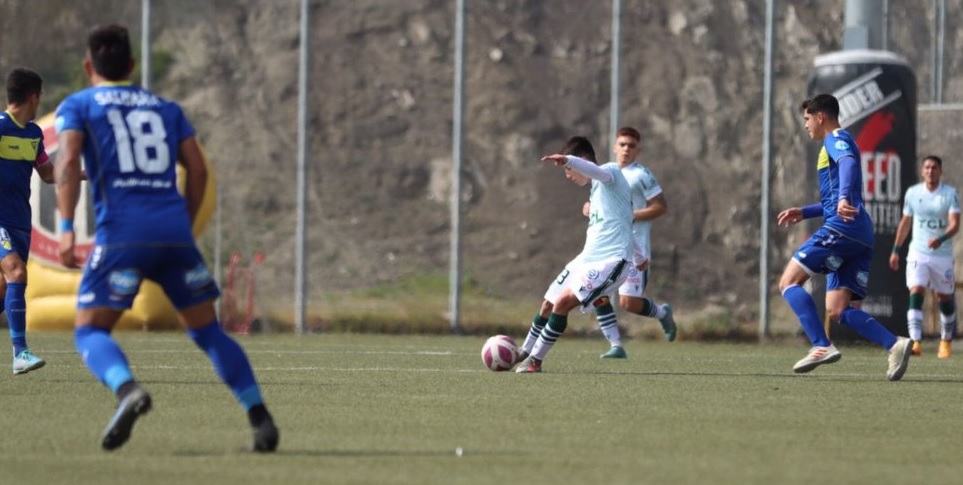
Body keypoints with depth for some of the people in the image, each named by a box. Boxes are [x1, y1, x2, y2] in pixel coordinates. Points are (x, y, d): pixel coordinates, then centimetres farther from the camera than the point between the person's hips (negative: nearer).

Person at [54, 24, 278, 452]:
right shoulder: (165, 109, 24)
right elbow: (197, 169, 12)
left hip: (122, 230, -3)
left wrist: (66, 228, -12)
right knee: (208, 332, 14)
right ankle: (259, 415, 1)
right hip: (174, 230, 4)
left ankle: (127, 390, -31)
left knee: (90, 332, -1)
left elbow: (69, 161, -5)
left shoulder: (77, 106, 13)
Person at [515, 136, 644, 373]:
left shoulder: (611, 172, -9)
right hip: (587, 258, 10)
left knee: (562, 303, -20)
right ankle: (524, 353, 26)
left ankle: (535, 360, -10)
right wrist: (638, 257, 44)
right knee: (548, 305, 10)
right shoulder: (596, 188, 20)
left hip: (611, 261, -10)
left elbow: (600, 172, -37)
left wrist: (568, 160, -56)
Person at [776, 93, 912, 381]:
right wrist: (803, 213, 37)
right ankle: (895, 345, -15)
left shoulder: (836, 139, 1)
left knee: (789, 282, -6)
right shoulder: (837, 145, 31)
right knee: (837, 311, 2)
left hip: (841, 228, -9)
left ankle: (822, 346, -20)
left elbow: (848, 163, -24)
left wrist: (844, 199, -40)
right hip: (861, 237, 9)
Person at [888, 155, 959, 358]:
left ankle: (946, 342, 30)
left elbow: (955, 224, -15)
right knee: (915, 293, -18)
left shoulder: (950, 194, -5)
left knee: (945, 298, 9)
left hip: (942, 255, -1)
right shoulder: (912, 193, 3)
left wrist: (941, 239, -34)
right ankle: (915, 342, -25)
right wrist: (896, 250, 14)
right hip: (918, 254, 1)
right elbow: (905, 222, 15)